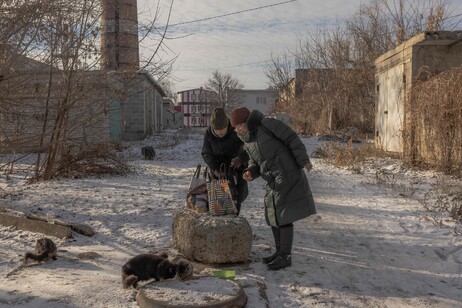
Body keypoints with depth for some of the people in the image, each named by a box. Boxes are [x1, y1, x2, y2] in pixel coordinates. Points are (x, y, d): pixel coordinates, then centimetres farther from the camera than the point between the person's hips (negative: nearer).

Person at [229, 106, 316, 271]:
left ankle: (286, 256, 4)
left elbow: (291, 138, -12)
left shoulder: (267, 124, -12)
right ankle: (280, 252, 24)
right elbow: (255, 163, 17)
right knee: (274, 215, 12)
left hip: (288, 175, -8)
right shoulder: (248, 142, 11)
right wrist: (250, 173, -4)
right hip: (274, 181, 9)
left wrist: (303, 160, -16)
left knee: (283, 216, -5)